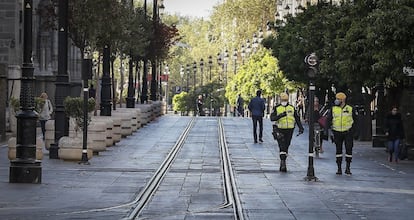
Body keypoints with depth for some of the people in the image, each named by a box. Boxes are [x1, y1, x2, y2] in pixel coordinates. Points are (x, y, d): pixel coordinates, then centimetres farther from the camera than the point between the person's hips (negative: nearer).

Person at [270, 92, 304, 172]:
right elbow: (272, 118, -10)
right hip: (280, 129, -3)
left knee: (286, 146, 8)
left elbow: (297, 118, 12)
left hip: (289, 130, 3)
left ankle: (283, 162, 16)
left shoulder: (292, 108, 8)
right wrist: (280, 116, -25)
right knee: (282, 146, -12)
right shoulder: (276, 108, 0)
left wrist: (301, 128, 3)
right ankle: (283, 162, -17)